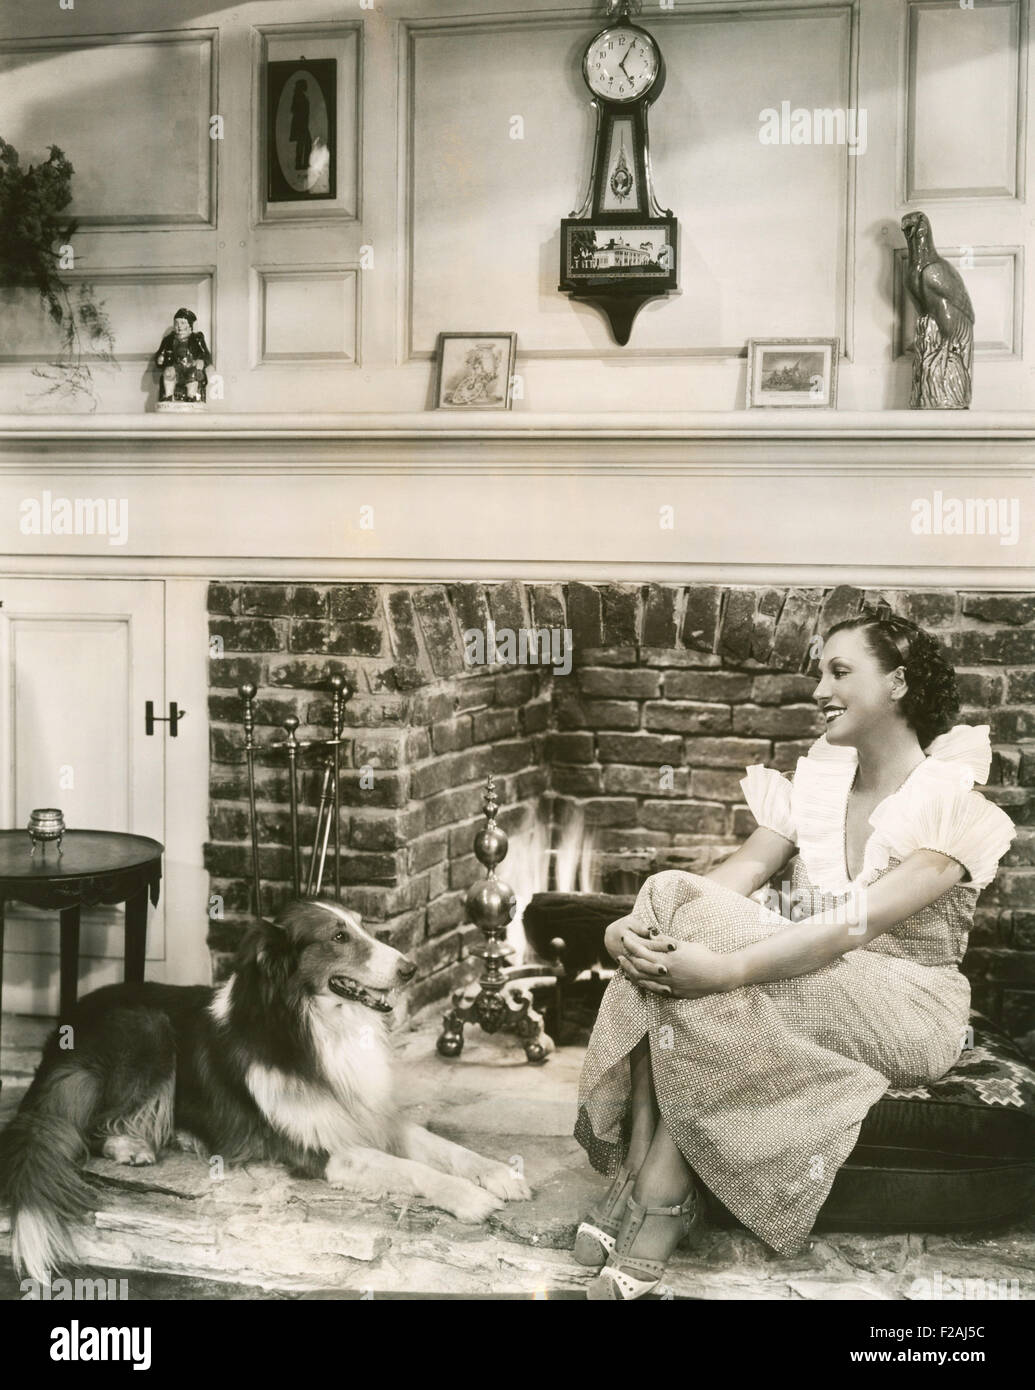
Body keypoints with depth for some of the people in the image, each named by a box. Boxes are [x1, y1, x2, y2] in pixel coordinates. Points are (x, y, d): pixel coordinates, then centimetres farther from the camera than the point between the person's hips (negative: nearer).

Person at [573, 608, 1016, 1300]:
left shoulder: (952, 806, -12)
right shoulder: (819, 781, 10)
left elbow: (856, 924, -25)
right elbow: (744, 871, -3)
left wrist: (726, 967, -36)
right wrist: (637, 924, -23)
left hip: (906, 1012, -6)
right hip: (808, 978, 6)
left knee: (697, 981, -31)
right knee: (673, 899, -24)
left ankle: (661, 1193, -20)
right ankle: (639, 1176, -24)